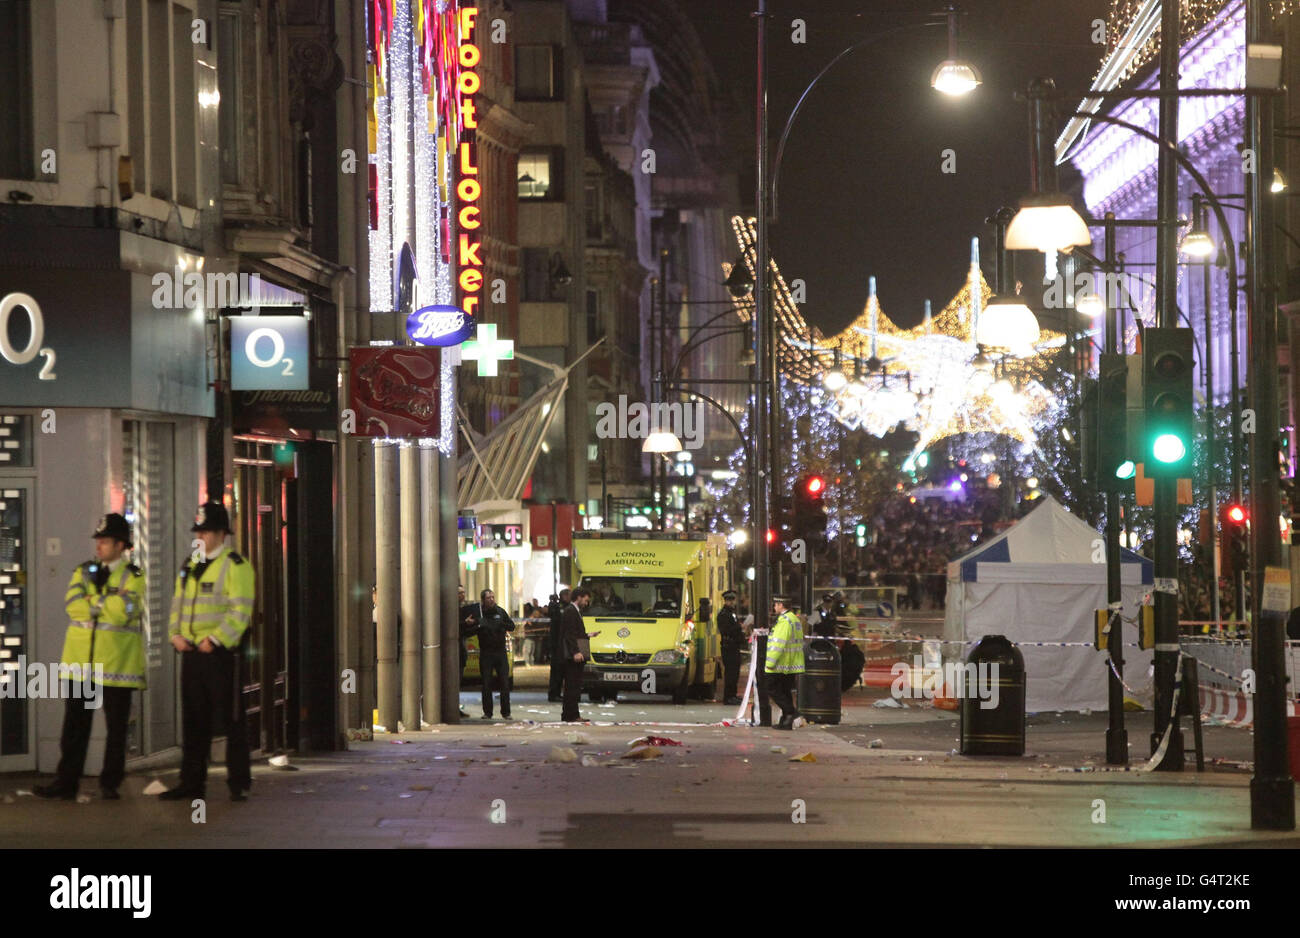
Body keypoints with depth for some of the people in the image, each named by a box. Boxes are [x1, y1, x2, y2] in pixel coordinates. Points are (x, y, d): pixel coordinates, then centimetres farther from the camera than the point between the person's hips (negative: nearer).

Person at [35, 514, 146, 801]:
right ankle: (65, 783, 6)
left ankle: (110, 784, 12)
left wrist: (91, 602, -7)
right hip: (80, 660, 3)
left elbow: (122, 610, -17)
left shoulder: (133, 577, -2)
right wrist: (107, 604, -10)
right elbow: (72, 605, -4)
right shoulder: (84, 572, 12)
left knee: (116, 728, 3)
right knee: (74, 726, 3)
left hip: (116, 663, -3)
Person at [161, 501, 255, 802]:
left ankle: (239, 783, 1)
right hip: (191, 653, 7)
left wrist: (215, 640, -20)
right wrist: (176, 634, 3)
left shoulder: (235, 566, -7)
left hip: (221, 654, -7)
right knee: (193, 721, 10)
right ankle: (192, 783, 15)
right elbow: (178, 603, 20)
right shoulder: (190, 566, 17)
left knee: (231, 720, -3)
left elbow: (240, 612, -15)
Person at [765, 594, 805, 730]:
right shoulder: (795, 620, 17)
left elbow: (778, 644, -23)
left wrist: (770, 663, -19)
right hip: (792, 667, 9)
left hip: (780, 667, -9)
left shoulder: (784, 621, -16)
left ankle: (790, 711, -17)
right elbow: (799, 643, 22)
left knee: (775, 691, -3)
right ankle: (786, 722, 12)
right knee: (786, 692, 12)